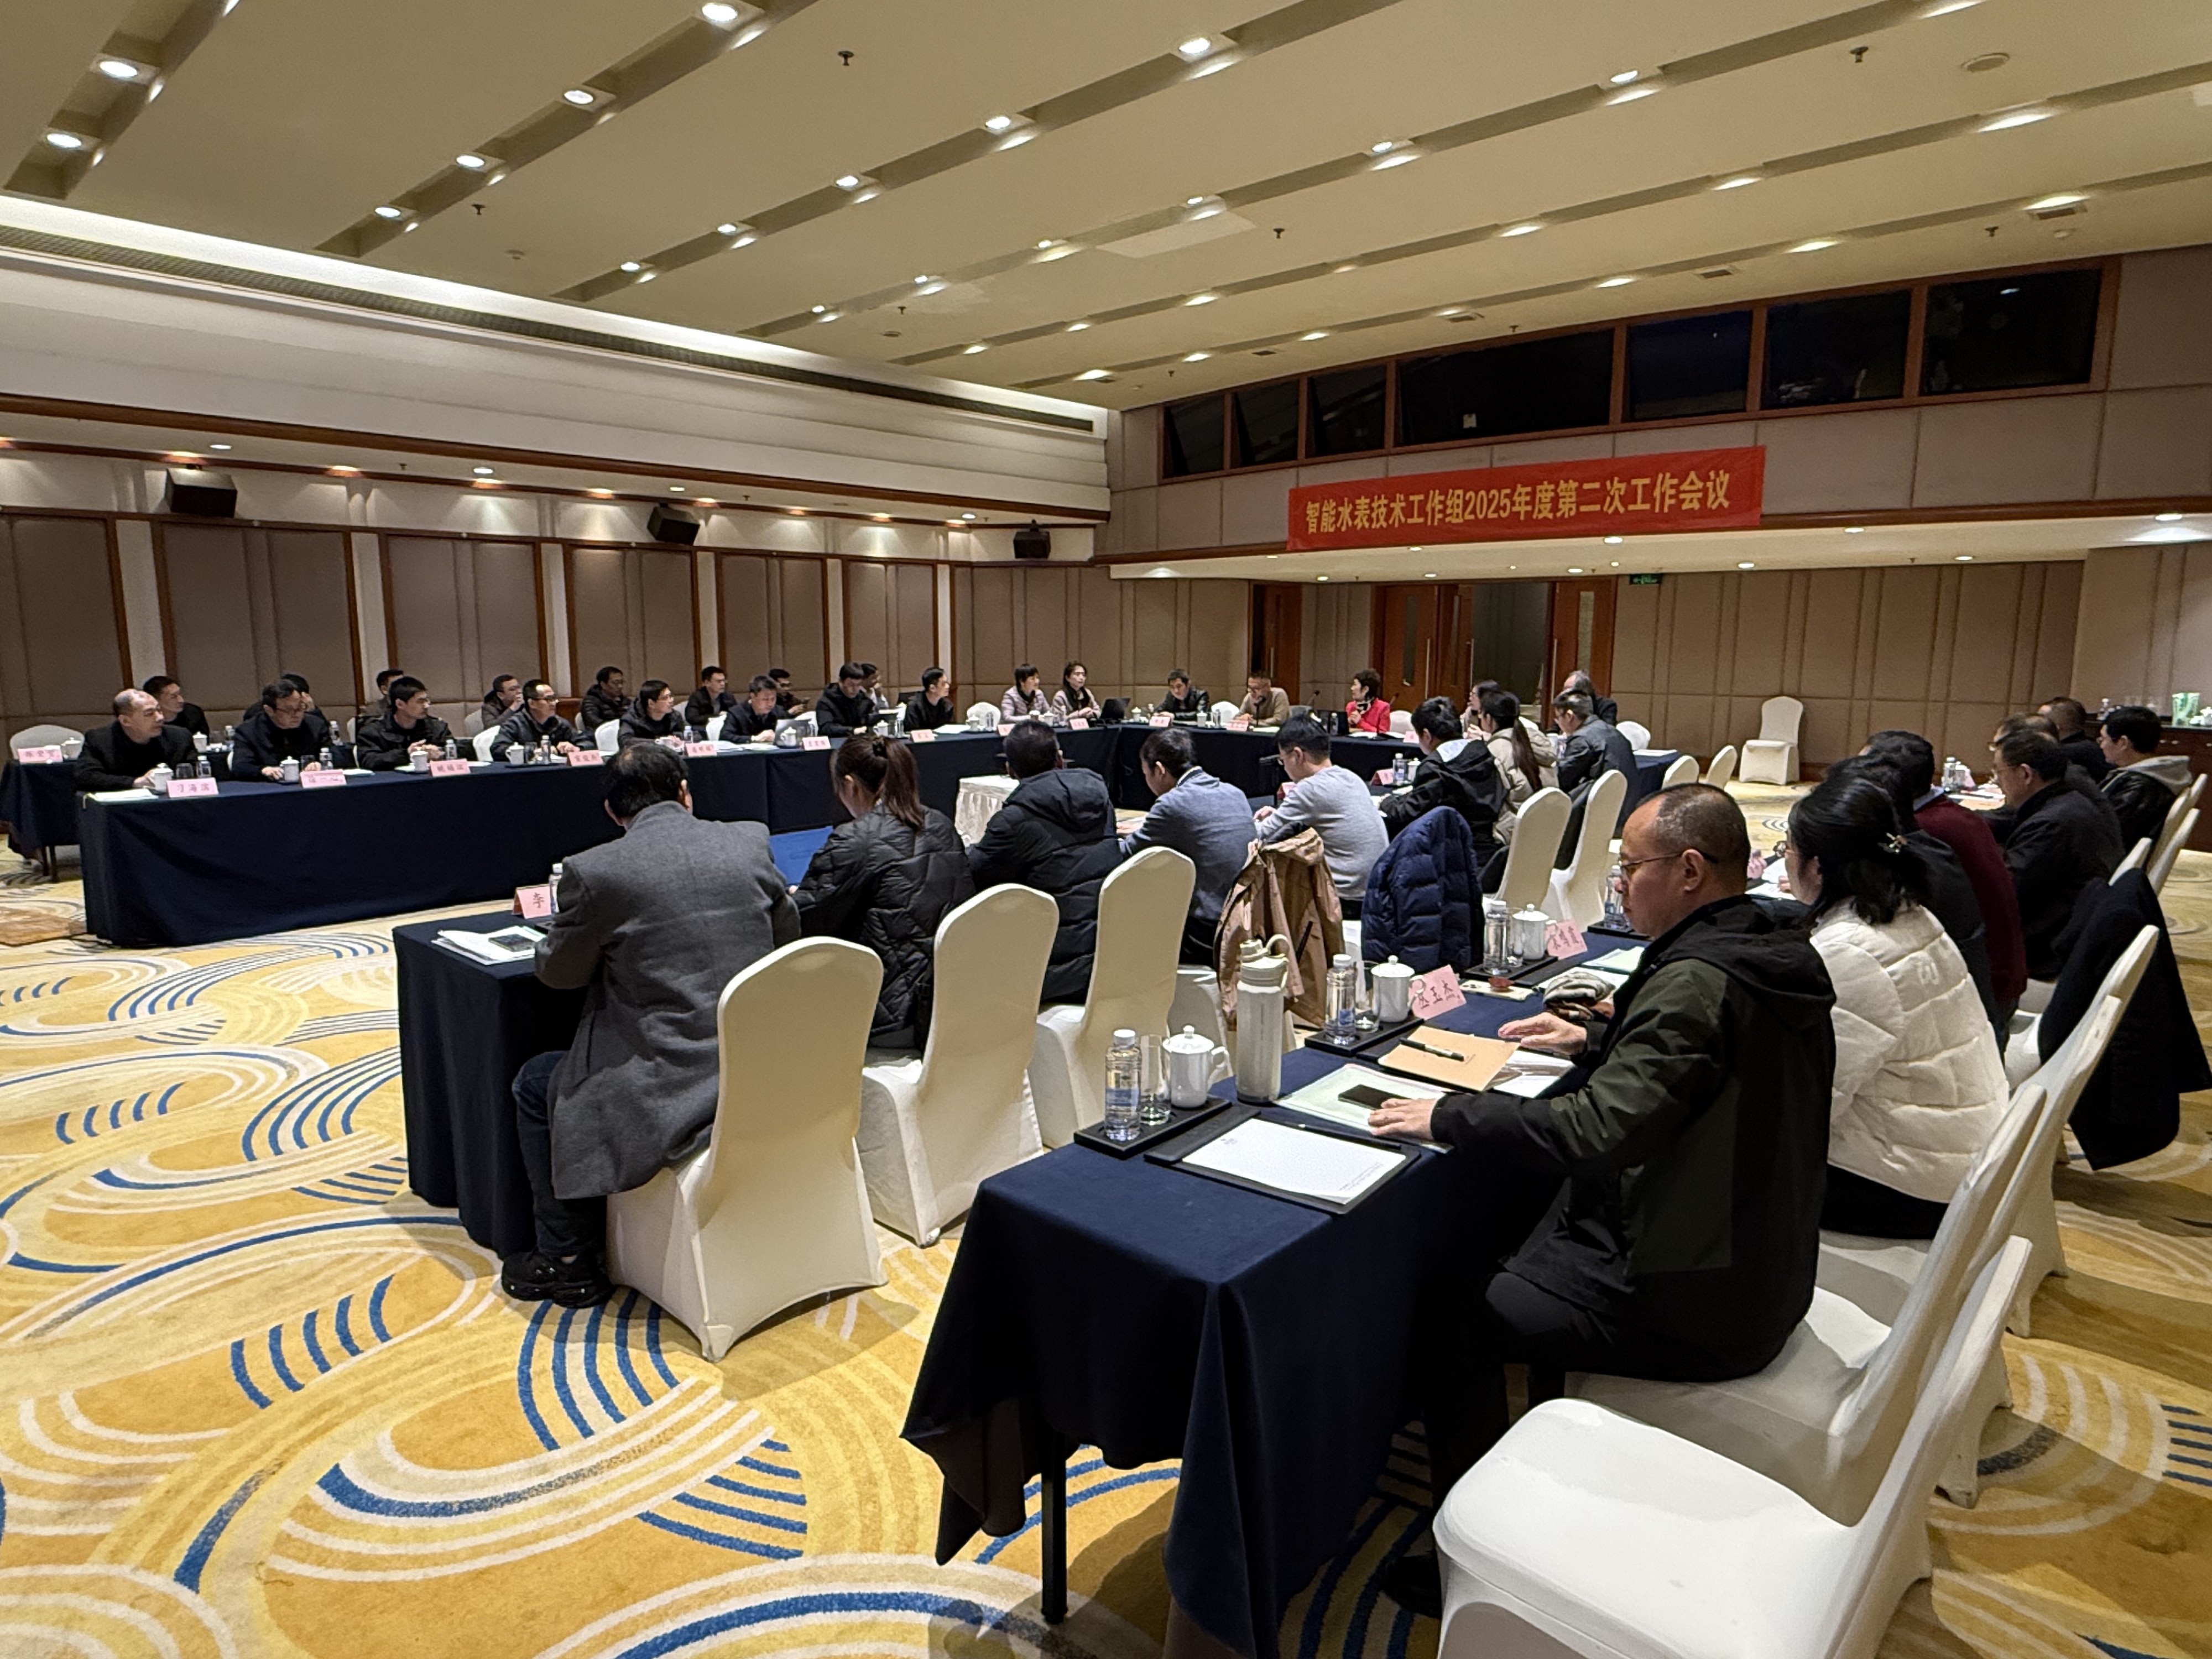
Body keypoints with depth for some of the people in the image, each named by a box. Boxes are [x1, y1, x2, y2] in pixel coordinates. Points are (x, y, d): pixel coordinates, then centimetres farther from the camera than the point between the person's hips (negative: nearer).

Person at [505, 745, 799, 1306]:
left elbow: (558, 972, 4)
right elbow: (787, 932, 15)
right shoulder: (752, 842, 0)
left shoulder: (594, 871, -11)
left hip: (673, 1093, -6)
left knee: (536, 1085, 22)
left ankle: (569, 1261, 29)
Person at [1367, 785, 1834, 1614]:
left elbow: (1593, 1132, -33)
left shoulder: (1698, 980, -27)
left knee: (1453, 1300, -4)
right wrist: (1595, 1041, 17)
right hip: (1760, 1269, 10)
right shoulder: (1773, 953, 3)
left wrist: (1448, 1116, -23)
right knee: (1527, 1229, 23)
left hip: (1693, 1304, -10)